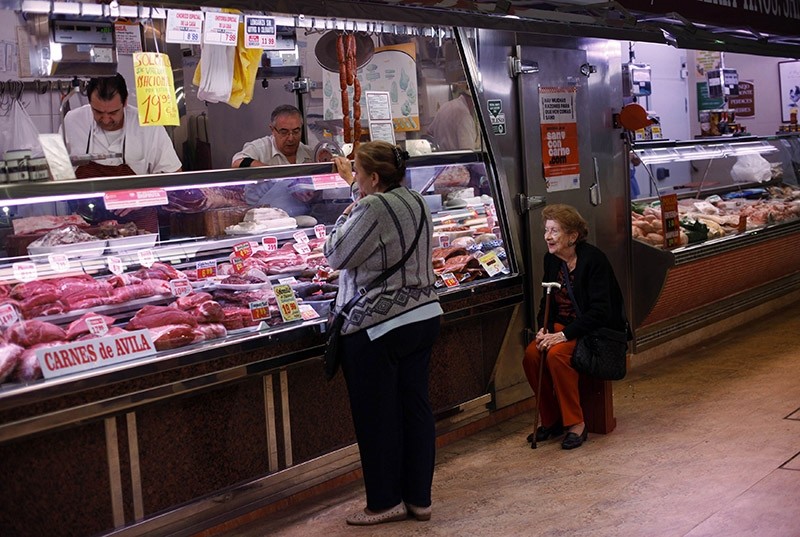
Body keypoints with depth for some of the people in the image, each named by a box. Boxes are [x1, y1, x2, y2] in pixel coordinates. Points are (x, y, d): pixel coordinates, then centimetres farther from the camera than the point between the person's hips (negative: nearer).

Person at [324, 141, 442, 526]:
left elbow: (336, 256, -10)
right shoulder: (415, 201, 9)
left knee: (377, 417, 4)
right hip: (423, 316, 9)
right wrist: (354, 183, 42)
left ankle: (385, 502, 14)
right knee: (415, 408, 11)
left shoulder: (371, 209, -18)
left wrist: (346, 215, 3)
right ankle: (419, 498, 19)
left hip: (377, 327, -8)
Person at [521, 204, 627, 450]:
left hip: (598, 329, -6)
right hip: (563, 325, 7)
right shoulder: (551, 259, 4)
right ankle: (551, 420, -2)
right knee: (531, 354, -20)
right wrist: (544, 329, -6)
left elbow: (599, 311, -22)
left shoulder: (593, 259, -17)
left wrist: (564, 335, -27)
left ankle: (576, 424, -18)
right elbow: (547, 301, 14)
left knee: (557, 354, -31)